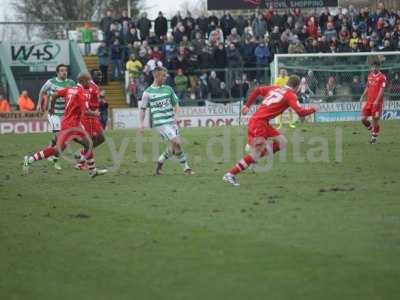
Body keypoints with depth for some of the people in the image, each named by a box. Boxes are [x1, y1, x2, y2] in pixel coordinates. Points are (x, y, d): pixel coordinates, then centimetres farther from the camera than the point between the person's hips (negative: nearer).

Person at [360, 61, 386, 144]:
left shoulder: (382, 77, -8)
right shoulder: (370, 76, 12)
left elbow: (381, 90, -14)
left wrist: (377, 101, -23)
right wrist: (363, 96, 13)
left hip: (377, 102, -6)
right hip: (369, 101, 6)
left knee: (375, 120, -3)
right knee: (363, 119, 1)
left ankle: (374, 137, 11)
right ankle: (372, 130, 24)